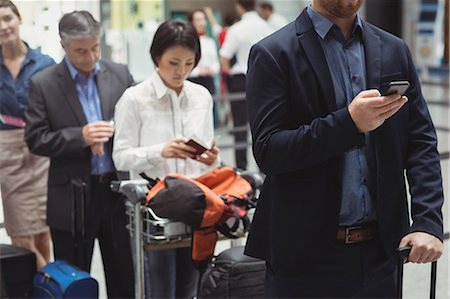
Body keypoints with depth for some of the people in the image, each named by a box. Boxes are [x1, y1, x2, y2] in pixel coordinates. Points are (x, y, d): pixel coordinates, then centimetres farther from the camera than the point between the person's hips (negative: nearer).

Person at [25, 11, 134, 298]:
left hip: (118, 190, 2)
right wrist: (80, 136, -21)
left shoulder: (121, 75, 4)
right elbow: (36, 140, -8)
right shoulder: (43, 84, -4)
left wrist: (111, 134, -12)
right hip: (72, 197, -2)